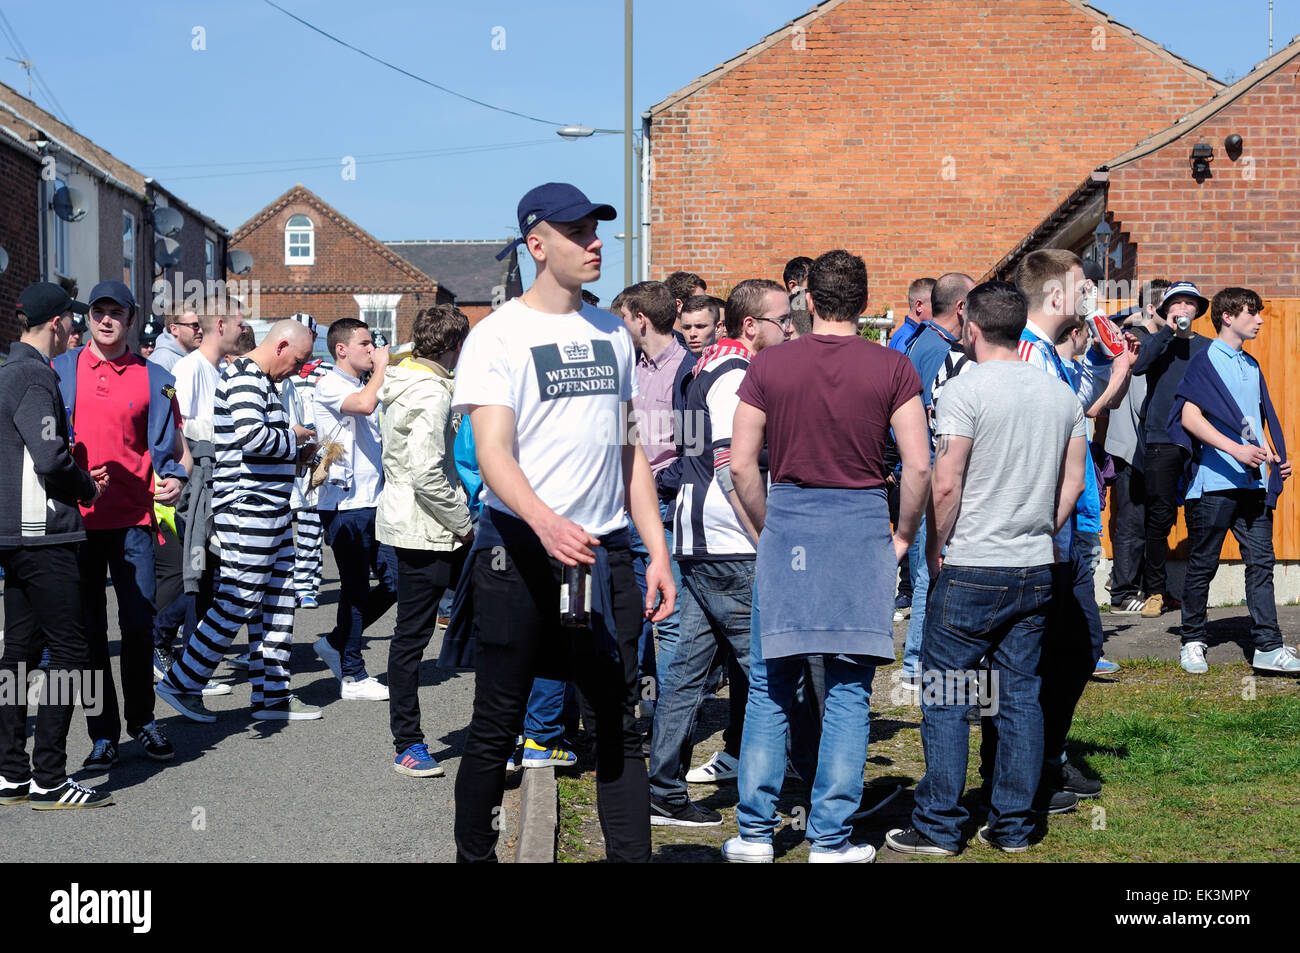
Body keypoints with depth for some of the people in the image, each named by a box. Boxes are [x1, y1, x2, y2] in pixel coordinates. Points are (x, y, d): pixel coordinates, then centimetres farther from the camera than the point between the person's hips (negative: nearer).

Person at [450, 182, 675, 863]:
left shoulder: (611, 333, 12)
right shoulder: (498, 335, -6)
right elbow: (493, 454, -16)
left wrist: (658, 551, 9)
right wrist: (545, 521, -34)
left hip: (605, 551, 5)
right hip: (519, 550, -5)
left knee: (619, 723, 3)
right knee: (496, 727, 4)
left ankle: (631, 856, 6)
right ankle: (472, 854, 17)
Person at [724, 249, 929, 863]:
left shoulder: (769, 365, 0)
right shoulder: (892, 368, -2)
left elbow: (742, 464, -1)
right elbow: (919, 467, -6)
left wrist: (767, 529, 12)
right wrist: (903, 535, 8)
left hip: (788, 523, 1)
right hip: (862, 524, -1)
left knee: (770, 687, 10)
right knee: (849, 690, 6)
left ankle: (754, 831, 12)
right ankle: (832, 839, 7)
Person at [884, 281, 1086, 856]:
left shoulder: (965, 389, -11)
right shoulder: (1061, 394, 7)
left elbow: (945, 485, -15)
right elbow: (1073, 482, 11)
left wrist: (935, 547, -2)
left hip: (972, 571, -6)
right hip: (1036, 571, 6)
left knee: (944, 697, 2)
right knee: (1021, 695, 10)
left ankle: (939, 826, 5)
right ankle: (1014, 826, 13)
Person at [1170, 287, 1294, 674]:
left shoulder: (1252, 366, 18)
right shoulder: (1205, 362, -4)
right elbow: (1190, 417, -15)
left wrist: (1274, 456, 12)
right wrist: (1235, 449, -23)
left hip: (1252, 482, 6)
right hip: (1214, 482, -6)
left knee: (1261, 562, 0)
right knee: (1203, 565, 2)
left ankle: (1268, 647, -2)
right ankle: (1192, 642, 14)